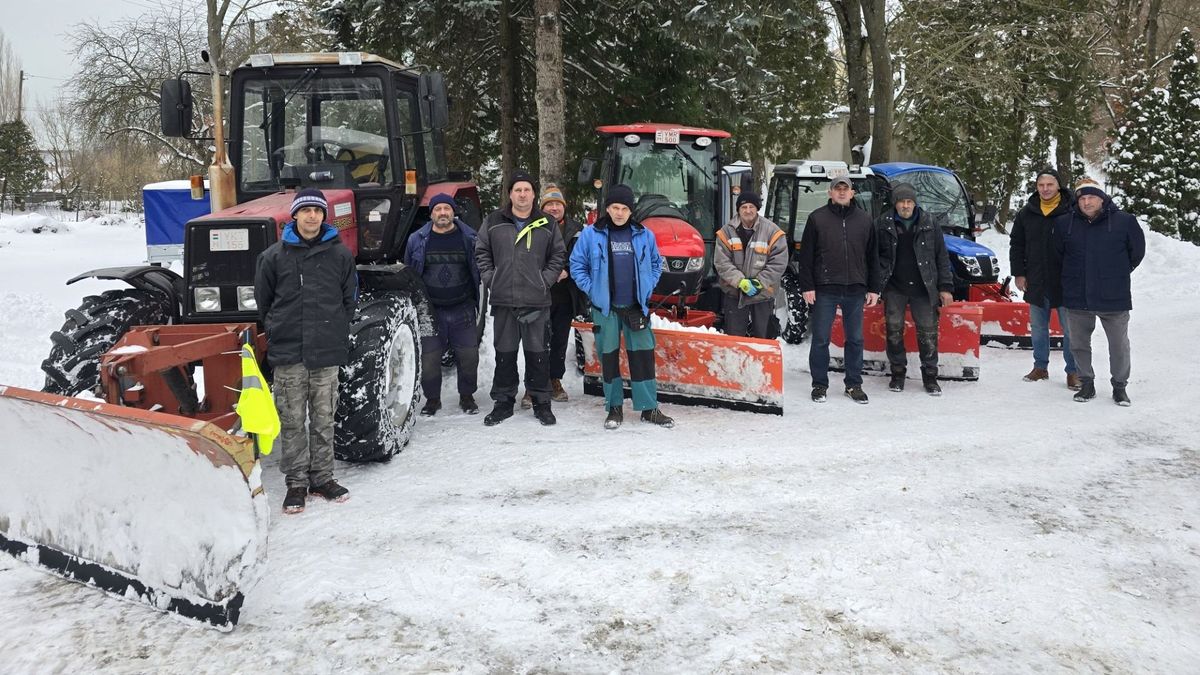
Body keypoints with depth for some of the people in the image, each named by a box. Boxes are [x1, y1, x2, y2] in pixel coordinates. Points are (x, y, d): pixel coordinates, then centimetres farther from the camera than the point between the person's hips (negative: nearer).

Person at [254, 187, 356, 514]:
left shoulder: (340, 254, 4)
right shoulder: (274, 256, 1)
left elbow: (349, 299, 12)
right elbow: (263, 302, 10)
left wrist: (335, 332, 10)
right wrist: (276, 331, 10)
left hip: (327, 352, 1)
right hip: (288, 352, -1)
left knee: (323, 419, 8)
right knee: (292, 421, 3)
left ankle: (322, 477, 20)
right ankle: (296, 482, 12)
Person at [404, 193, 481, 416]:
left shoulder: (468, 238, 3)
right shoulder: (417, 240, 4)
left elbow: (479, 270, 9)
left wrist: (479, 302, 3)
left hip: (462, 310, 0)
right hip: (431, 311, 0)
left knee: (468, 356, 3)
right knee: (429, 357, 3)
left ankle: (467, 396, 22)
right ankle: (432, 399, 19)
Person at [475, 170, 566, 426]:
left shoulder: (547, 224, 5)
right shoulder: (494, 221, 6)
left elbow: (558, 256, 10)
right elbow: (481, 252, 11)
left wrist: (545, 280, 0)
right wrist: (490, 279, 1)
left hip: (537, 301, -1)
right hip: (503, 300, 1)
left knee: (537, 353, 5)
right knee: (504, 353, 8)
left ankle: (541, 402, 15)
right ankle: (503, 401, 18)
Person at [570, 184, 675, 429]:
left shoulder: (644, 235, 5)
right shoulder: (591, 234, -2)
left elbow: (656, 263, 17)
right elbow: (577, 264, 4)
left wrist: (647, 289, 6)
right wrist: (591, 290, -4)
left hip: (637, 307, 1)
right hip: (605, 308, -1)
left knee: (643, 355, 1)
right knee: (609, 357, 4)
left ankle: (649, 408, 8)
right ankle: (614, 408, 15)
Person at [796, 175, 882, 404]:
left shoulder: (864, 220, 10)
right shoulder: (817, 218, 2)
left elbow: (873, 257, 13)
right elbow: (805, 255, 0)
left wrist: (873, 289, 8)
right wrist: (807, 286, -6)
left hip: (855, 291, 3)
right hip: (825, 290, -2)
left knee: (855, 340, 8)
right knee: (821, 340, 2)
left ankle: (854, 385, 19)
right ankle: (820, 385, 13)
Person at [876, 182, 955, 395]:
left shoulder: (929, 224, 3)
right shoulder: (884, 224, 1)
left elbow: (942, 257, 5)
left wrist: (945, 287, 1)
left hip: (923, 289, 0)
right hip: (894, 289, 0)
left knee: (928, 332, 2)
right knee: (894, 330, 5)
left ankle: (930, 376, 13)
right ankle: (898, 373, 20)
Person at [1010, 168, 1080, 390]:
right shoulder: (1027, 213, 6)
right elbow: (1016, 244, 12)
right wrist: (1018, 273, 5)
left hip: (1065, 282, -4)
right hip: (1035, 282, 4)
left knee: (1070, 329, 1)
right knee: (1038, 328, 13)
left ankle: (1073, 371, 10)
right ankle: (1040, 367, 25)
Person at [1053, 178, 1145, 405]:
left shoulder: (1124, 221, -5)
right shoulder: (1064, 223, 0)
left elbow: (1137, 252, 7)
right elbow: (1058, 254, 15)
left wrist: (1117, 274, 12)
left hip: (1114, 298, -2)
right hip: (1077, 299, 2)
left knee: (1119, 345, 7)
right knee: (1079, 344, 11)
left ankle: (1119, 386, 23)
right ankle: (1086, 384, 26)